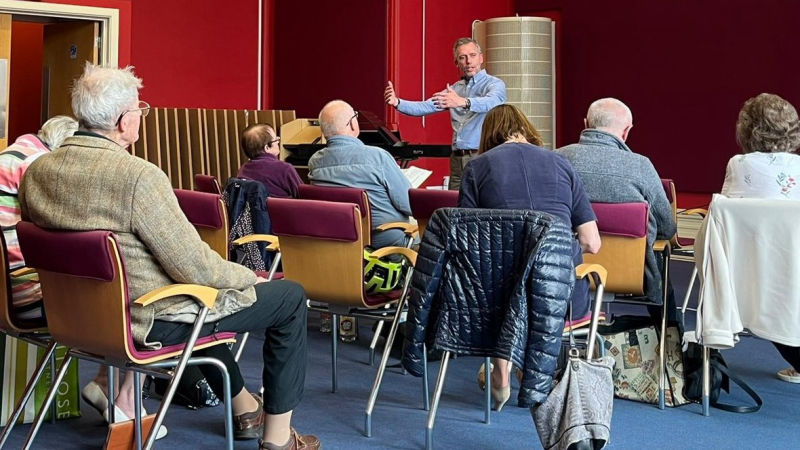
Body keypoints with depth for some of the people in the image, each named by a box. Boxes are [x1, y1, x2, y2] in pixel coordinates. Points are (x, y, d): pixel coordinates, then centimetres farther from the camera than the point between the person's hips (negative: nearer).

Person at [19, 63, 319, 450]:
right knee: (290, 297, 8)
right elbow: (196, 268, -24)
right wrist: (251, 276, -4)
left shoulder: (36, 172, -3)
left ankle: (246, 409, 45)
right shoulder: (138, 176, -27)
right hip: (152, 324, -8)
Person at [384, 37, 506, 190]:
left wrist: (463, 102, -42)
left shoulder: (494, 84, -1)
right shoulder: (454, 89, 19)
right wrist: (397, 102, -7)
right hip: (457, 159, 6)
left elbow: (491, 102, -24)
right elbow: (425, 107, 11)